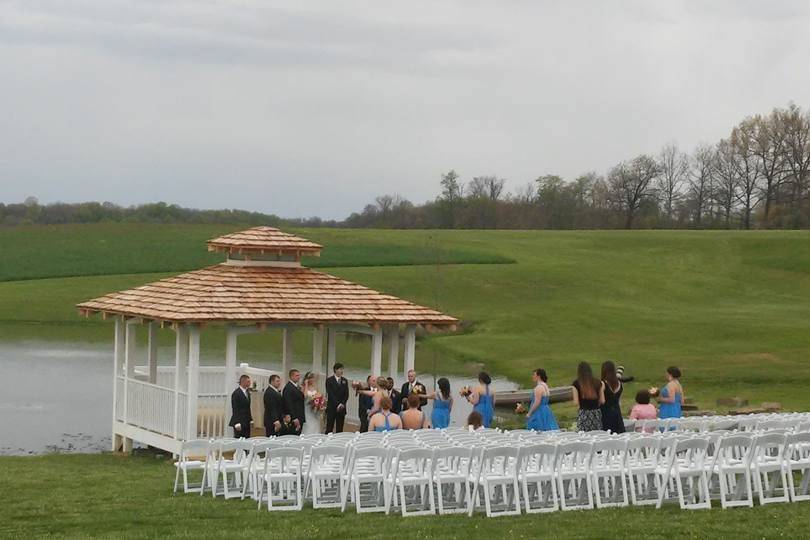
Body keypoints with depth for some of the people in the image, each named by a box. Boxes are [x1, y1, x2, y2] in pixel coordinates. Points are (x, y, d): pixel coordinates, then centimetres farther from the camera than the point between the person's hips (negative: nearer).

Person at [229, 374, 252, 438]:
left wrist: (251, 419, 15)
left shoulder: (247, 393, 15)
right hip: (240, 422, -8)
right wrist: (237, 424, -21)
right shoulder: (236, 393, -12)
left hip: (246, 422, 8)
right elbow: (235, 409, -15)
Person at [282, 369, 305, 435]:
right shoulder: (288, 388, -12)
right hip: (294, 419, -9)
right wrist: (294, 418, -22)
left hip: (299, 419, 9)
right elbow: (288, 404, -18)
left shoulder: (297, 387, 18)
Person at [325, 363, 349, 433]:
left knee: (339, 428, 3)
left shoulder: (345, 381, 11)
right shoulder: (329, 380, -2)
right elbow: (330, 394, -10)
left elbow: (346, 394, 6)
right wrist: (337, 404, -17)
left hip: (341, 408, 4)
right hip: (332, 407, -4)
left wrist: (342, 404, -9)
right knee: (329, 428, -1)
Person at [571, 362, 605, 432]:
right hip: (596, 413, 3)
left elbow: (576, 403, -8)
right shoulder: (598, 383, 3)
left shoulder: (577, 384, -6)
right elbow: (602, 401, 3)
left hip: (583, 414, -3)